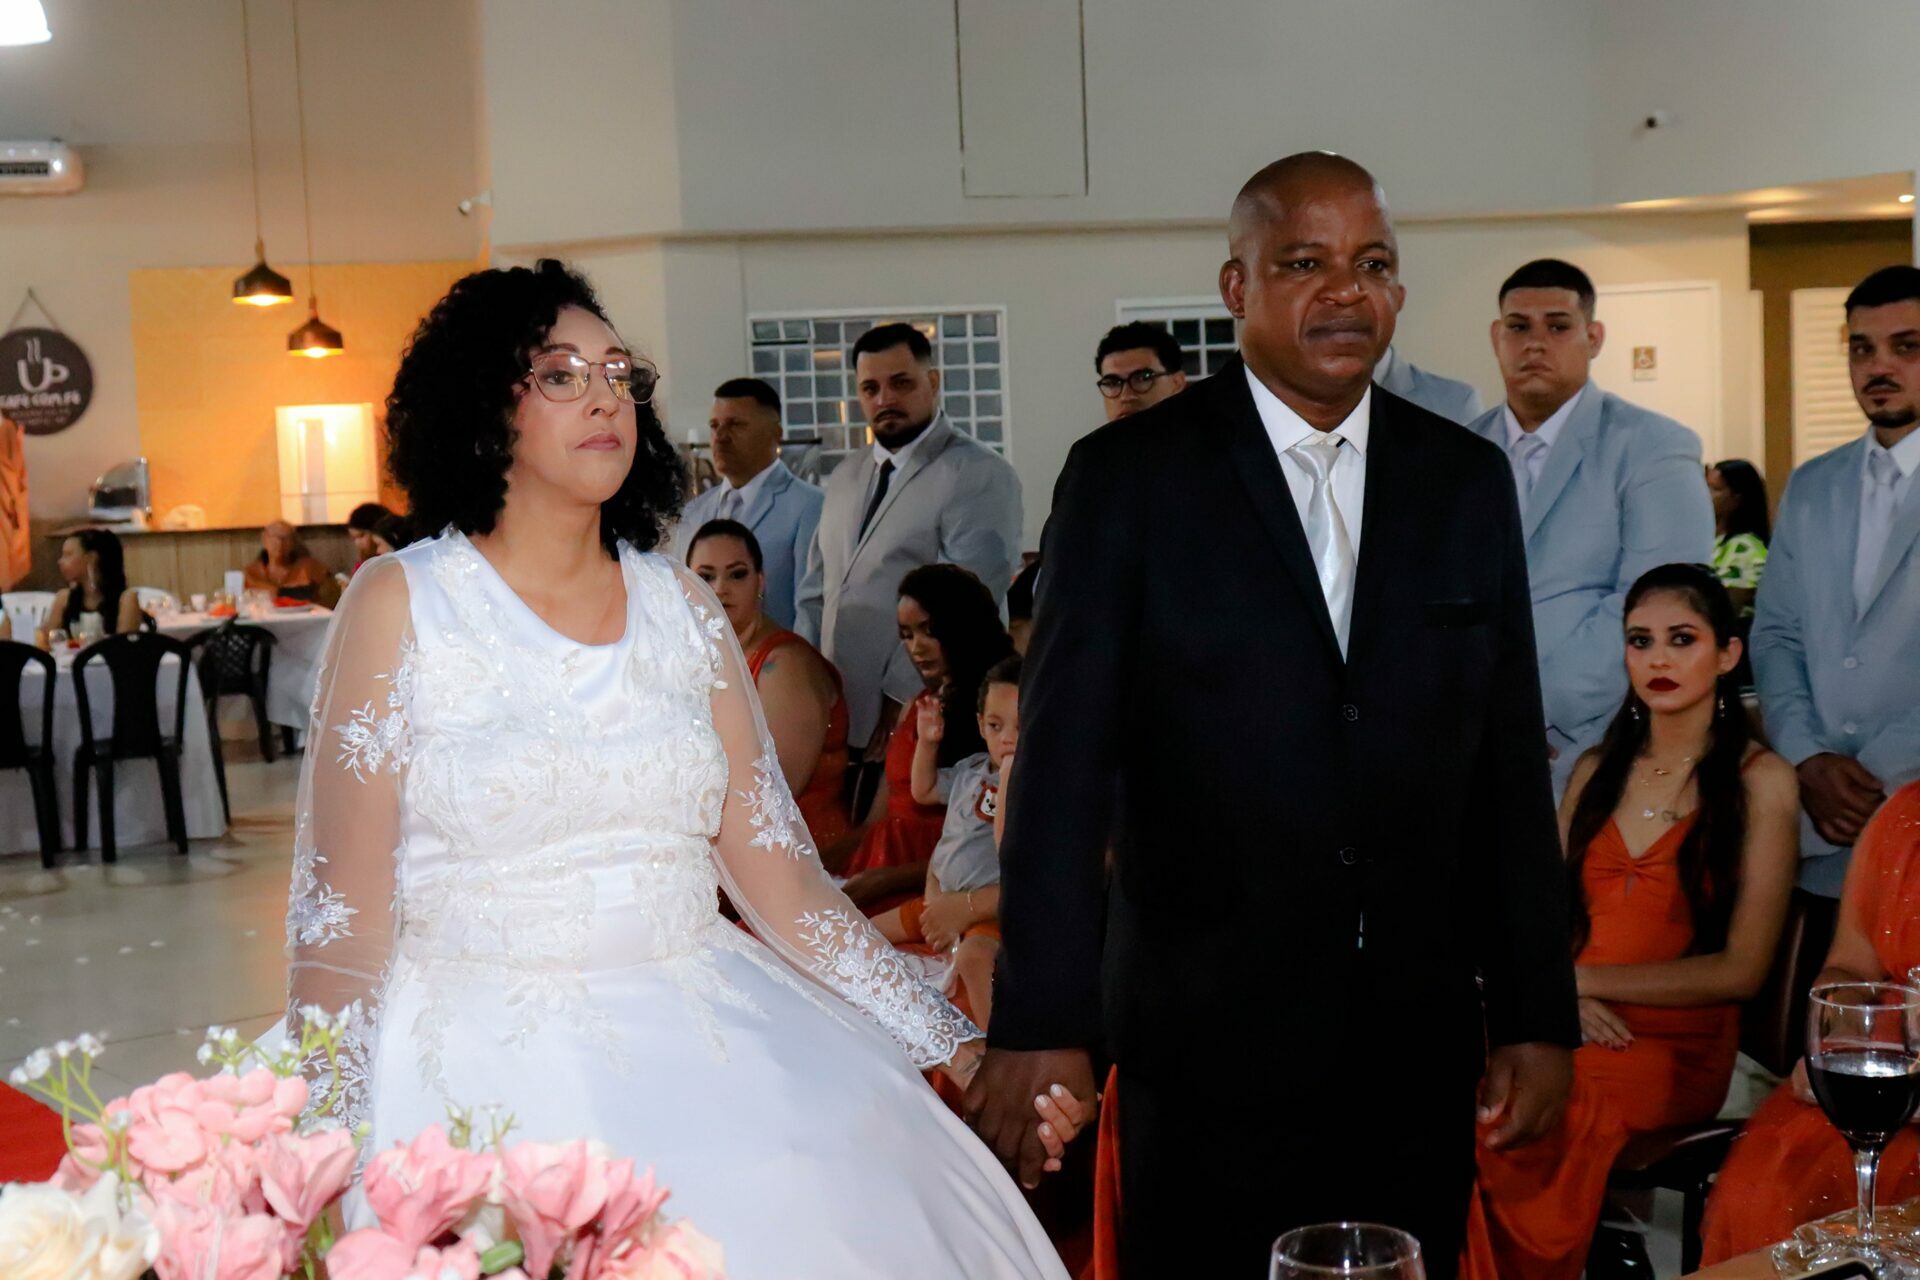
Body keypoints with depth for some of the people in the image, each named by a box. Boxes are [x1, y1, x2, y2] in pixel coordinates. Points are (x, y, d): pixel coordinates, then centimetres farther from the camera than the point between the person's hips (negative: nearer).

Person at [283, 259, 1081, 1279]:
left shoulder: (682, 607, 7)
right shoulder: (401, 604, -2)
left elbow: (777, 876, 6)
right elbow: (342, 911, -5)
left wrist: (954, 1043, 0)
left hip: (705, 1050, 3)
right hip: (486, 1071, -3)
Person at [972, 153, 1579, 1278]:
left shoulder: (1468, 481, 6)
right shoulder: (1128, 477, -5)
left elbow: (1511, 766, 7)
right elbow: (1062, 763, -9)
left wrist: (1540, 1016, 6)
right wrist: (1041, 1025, -15)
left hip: (1420, 1029, 4)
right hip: (1207, 1034, -3)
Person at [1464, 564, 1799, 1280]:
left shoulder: (1760, 781, 1)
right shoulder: (1597, 770, 16)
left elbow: (1743, 969, -3)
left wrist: (1587, 979, -6)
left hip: (1678, 1047, -4)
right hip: (1573, 1028, 4)